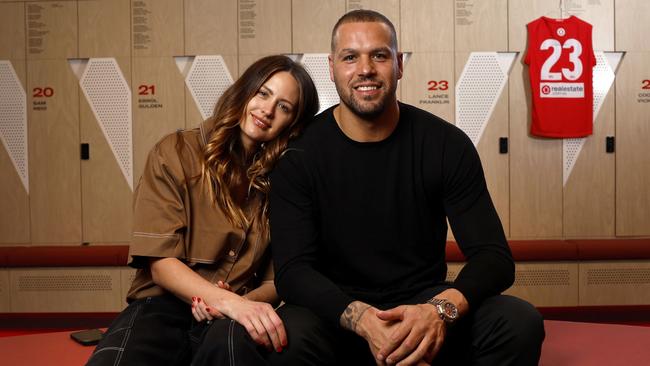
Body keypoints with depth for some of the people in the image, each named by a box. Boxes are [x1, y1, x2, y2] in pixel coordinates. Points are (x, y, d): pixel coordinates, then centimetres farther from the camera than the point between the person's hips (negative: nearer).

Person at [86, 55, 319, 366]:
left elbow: (279, 276, 7)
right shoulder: (175, 154, -1)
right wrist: (229, 302, -24)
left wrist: (242, 303, -16)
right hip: (164, 305, -1)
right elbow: (161, 263, -8)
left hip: (234, 317, 2)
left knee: (232, 340, -36)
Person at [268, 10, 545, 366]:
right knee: (291, 335, -34)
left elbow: (494, 256, -9)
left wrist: (442, 309, -31)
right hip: (339, 315, -1)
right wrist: (363, 319, -34)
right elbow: (292, 270, -15)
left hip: (424, 303, 2)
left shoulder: (447, 145, -6)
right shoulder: (298, 155, -9)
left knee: (521, 323, -24)